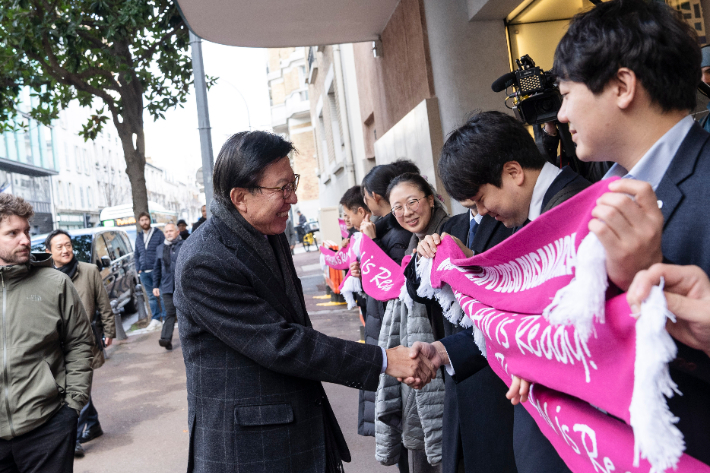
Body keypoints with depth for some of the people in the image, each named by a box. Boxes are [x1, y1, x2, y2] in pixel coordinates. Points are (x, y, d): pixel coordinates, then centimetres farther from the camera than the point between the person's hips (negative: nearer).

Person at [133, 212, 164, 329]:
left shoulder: (158, 233, 0)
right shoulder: (138, 237, 15)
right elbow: (137, 255, 22)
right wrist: (138, 269, 12)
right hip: (144, 272, 4)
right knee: (151, 296, 8)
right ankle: (155, 319, 13)